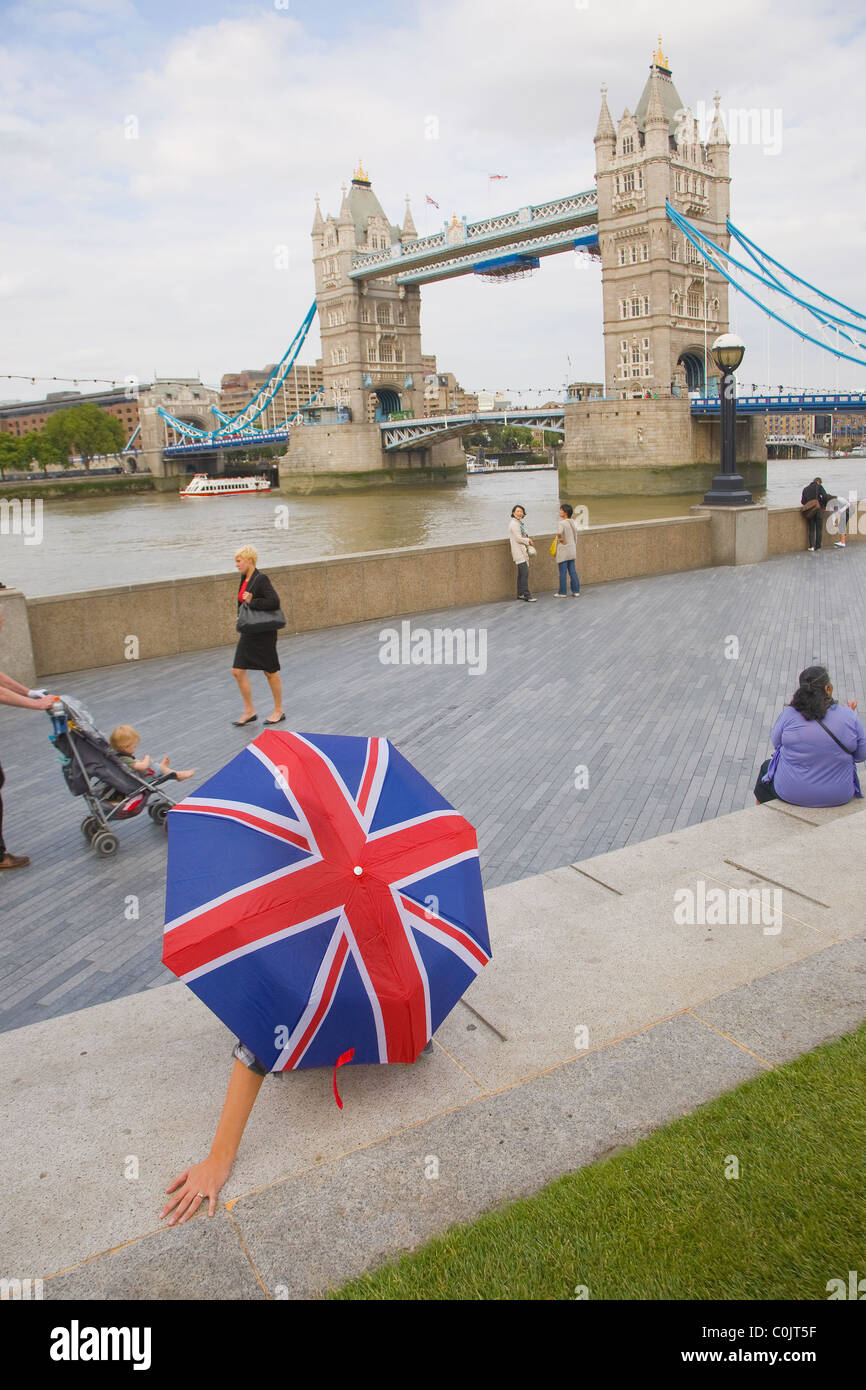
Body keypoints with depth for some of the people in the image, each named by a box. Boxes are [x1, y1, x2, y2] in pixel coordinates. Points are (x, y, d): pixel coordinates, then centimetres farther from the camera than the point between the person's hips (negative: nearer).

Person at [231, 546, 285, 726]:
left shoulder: (261, 579, -17)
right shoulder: (244, 579, 9)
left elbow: (274, 602, -25)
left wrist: (252, 602, -21)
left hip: (264, 634, -9)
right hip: (248, 633, 9)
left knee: (271, 672, 5)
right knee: (238, 671, 5)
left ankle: (279, 711, 20)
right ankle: (249, 711, 16)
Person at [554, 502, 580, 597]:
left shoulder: (562, 523, -15)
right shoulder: (572, 522, 8)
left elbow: (559, 532, -35)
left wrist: (562, 540, -17)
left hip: (564, 551, -7)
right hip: (572, 550, 7)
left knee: (563, 572, 1)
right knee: (573, 571, 10)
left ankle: (562, 592, 7)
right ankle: (576, 591, 12)